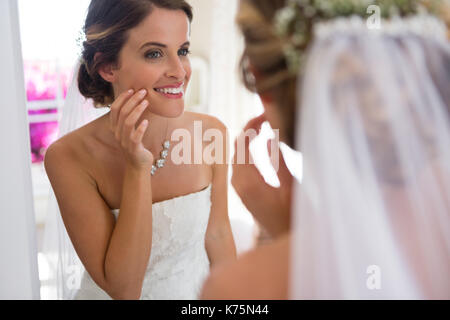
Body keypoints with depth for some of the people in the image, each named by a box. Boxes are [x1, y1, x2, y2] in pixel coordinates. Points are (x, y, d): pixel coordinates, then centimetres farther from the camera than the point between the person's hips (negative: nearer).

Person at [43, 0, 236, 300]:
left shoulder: (211, 133, -16)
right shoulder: (69, 157, -23)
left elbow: (217, 235, -5)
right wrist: (137, 170, -33)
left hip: (199, 290, 3)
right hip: (108, 295, -2)